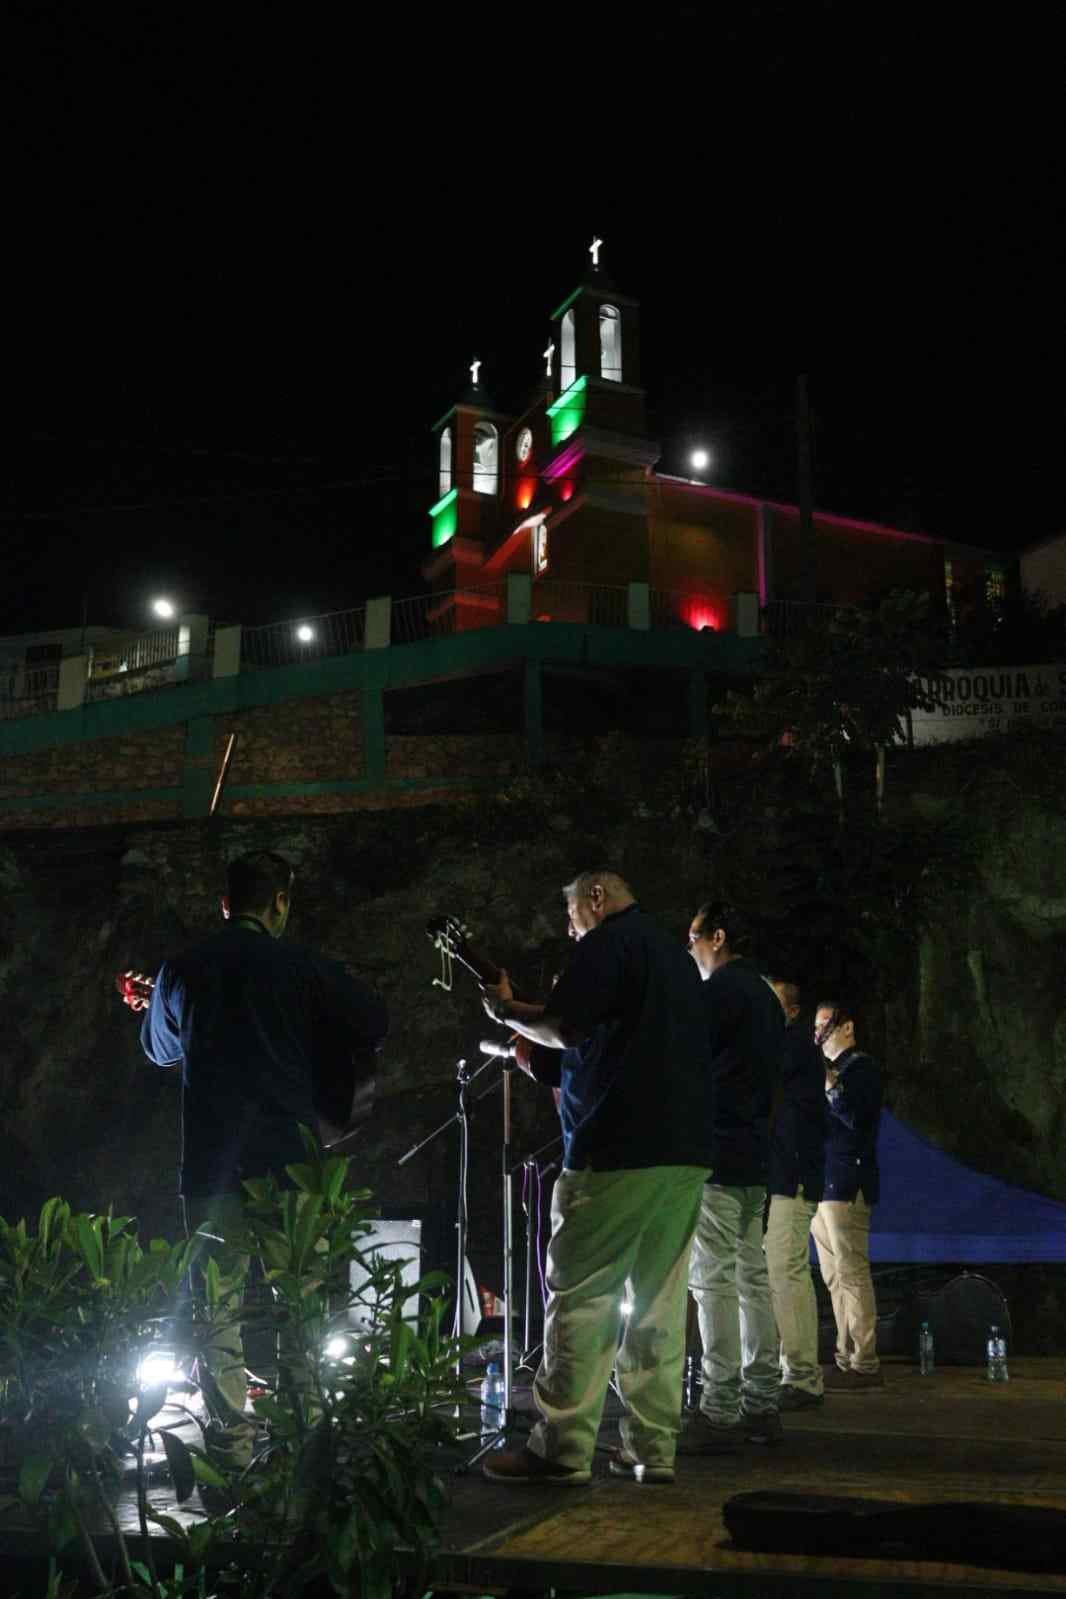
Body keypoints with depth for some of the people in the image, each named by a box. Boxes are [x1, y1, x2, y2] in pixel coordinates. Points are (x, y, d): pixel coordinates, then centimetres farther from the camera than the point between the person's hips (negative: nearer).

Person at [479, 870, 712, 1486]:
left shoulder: (608, 943, -4)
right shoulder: (676, 955, 23)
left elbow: (565, 1028, -13)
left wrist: (506, 1010, 4)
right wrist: (541, 1065, 27)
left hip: (621, 1151, -8)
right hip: (687, 1153, 8)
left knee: (580, 1297, -4)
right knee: (660, 1302, 9)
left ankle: (563, 1448, -2)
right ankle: (654, 1449, 11)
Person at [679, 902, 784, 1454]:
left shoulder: (718, 990, -10)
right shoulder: (766, 994, 19)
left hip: (714, 1156, -9)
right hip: (754, 1157, 9)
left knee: (714, 1282, -8)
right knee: (752, 1278, 10)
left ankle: (720, 1413, -7)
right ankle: (761, 1405, 14)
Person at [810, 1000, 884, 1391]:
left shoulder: (861, 1067, -2)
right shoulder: (827, 1069, 21)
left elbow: (854, 1115, -18)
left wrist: (826, 1081, -17)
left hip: (846, 1183, -9)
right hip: (820, 1182, 9)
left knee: (851, 1273, -10)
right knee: (834, 1278, 9)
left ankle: (864, 1365, -8)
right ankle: (846, 1358, 13)